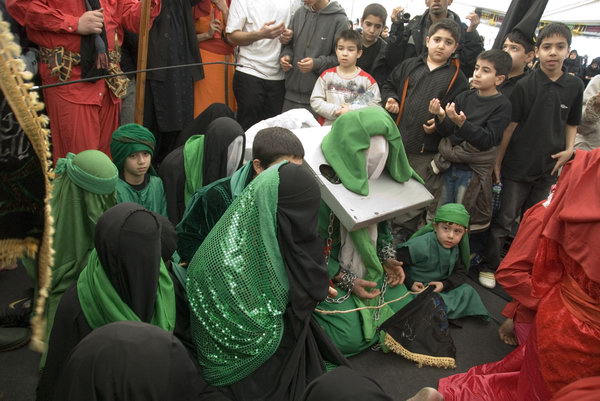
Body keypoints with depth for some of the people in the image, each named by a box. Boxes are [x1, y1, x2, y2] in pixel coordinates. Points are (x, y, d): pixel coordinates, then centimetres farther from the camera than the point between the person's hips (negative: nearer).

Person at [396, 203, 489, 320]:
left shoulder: (455, 249, -3)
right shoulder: (421, 245, -26)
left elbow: (461, 272, 0)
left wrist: (444, 284, -17)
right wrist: (410, 283, -28)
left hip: (439, 287, 7)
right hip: (417, 288, -6)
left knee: (467, 291, -2)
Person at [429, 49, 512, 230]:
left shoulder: (502, 105, -9)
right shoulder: (465, 97, 4)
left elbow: (488, 140, -19)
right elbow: (447, 132, 2)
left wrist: (462, 123, -33)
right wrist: (441, 117, -19)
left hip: (473, 171, -4)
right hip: (450, 165, 5)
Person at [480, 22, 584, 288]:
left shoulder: (575, 86, 0)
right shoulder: (525, 85, -9)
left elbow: (571, 123, 13)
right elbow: (510, 126, -7)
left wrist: (568, 149, -2)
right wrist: (498, 162, -6)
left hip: (548, 167, 4)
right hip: (518, 166, -3)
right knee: (504, 220, 3)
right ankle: (489, 266, 17)